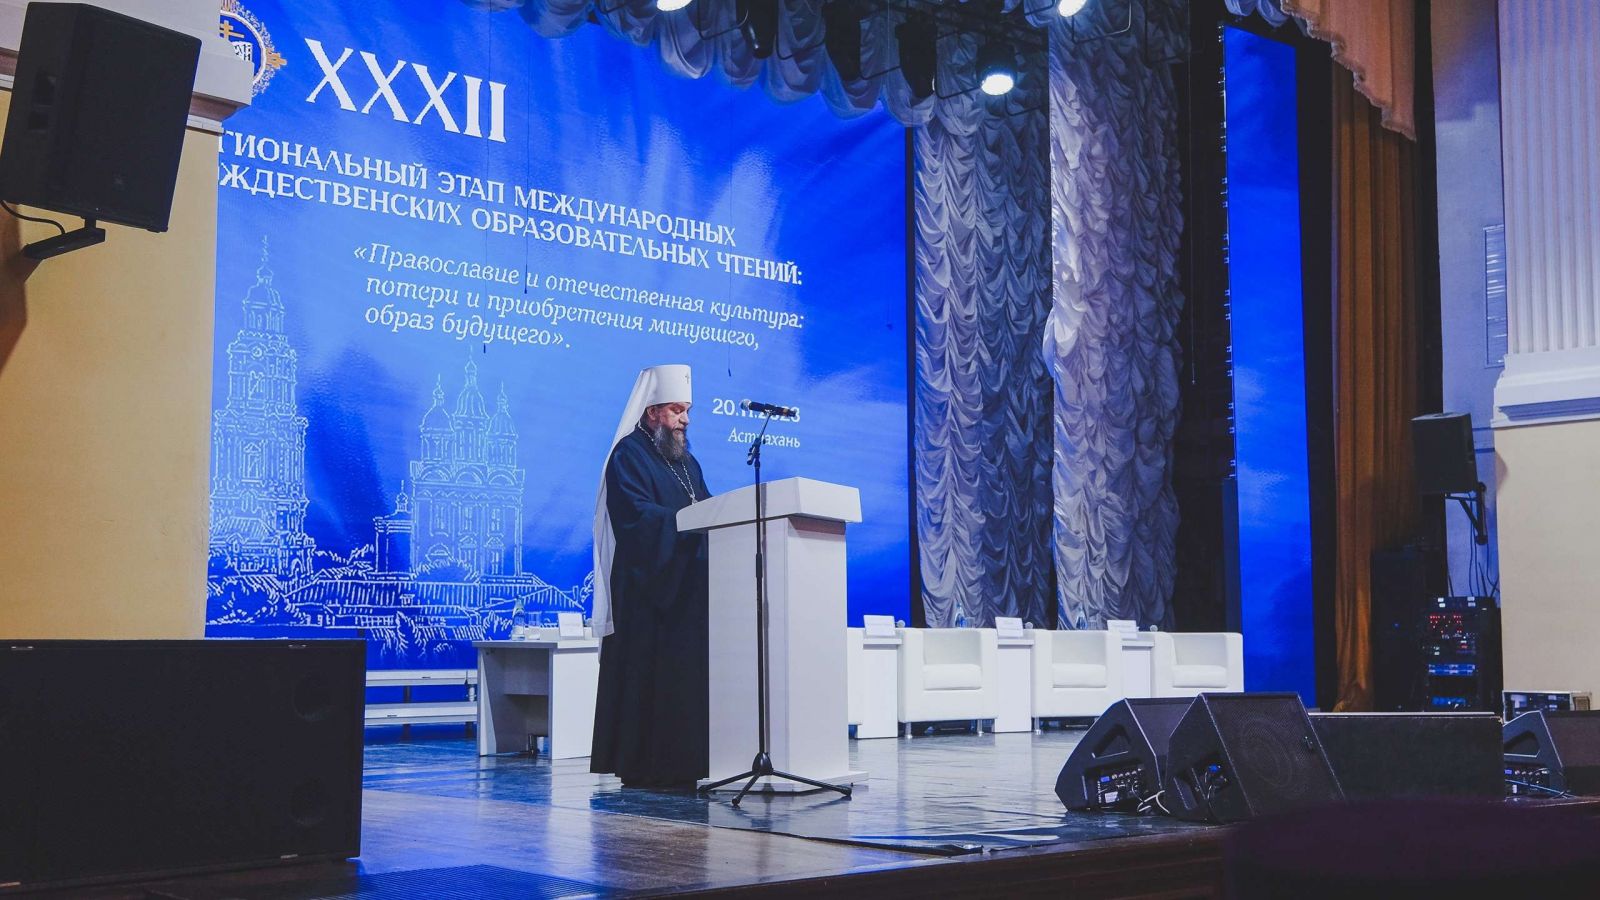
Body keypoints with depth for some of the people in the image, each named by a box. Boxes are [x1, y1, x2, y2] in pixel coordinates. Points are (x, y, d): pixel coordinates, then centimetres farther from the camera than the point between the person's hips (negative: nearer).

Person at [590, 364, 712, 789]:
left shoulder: (687, 462, 22)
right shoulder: (629, 455, -4)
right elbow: (638, 515, -17)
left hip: (688, 590, 8)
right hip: (647, 590, -8)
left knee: (687, 674, 3)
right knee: (648, 676, -9)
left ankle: (681, 763, 5)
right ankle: (644, 767, -6)